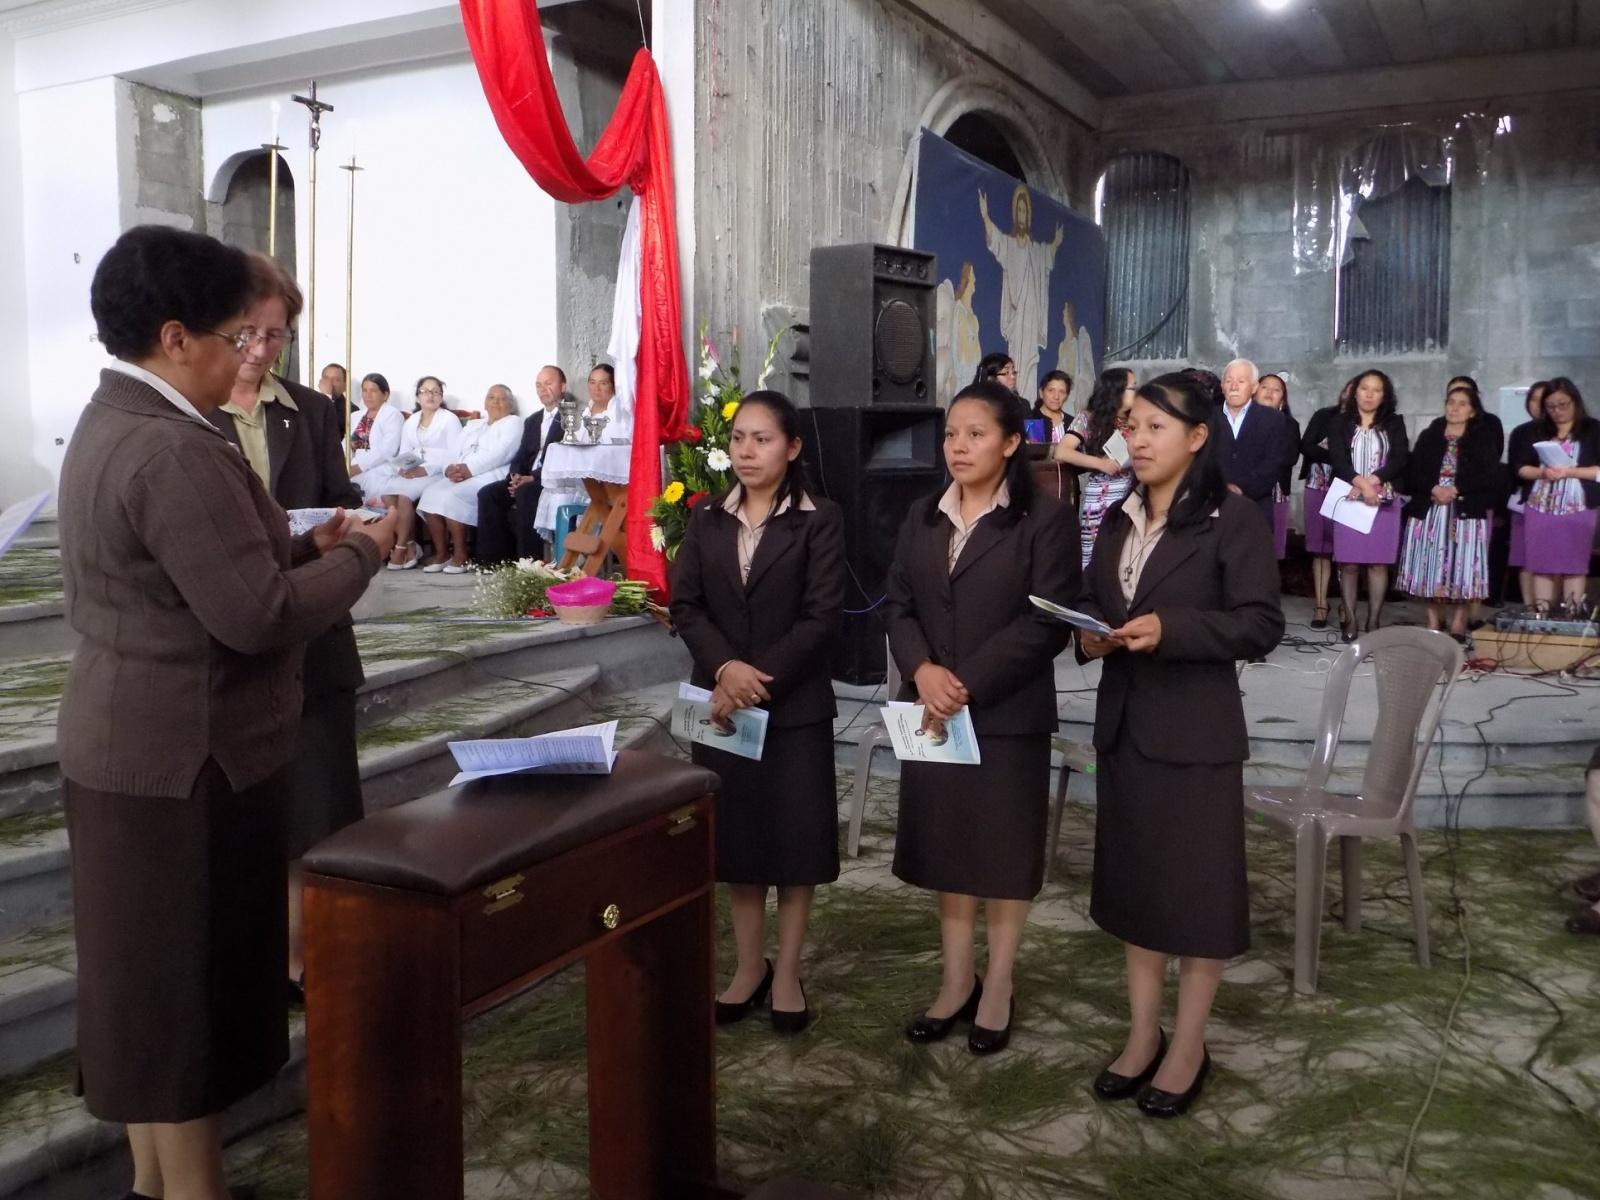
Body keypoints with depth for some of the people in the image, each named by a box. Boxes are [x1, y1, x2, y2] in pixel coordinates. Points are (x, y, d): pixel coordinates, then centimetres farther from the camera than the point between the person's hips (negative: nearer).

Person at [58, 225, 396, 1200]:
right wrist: (361, 555, -12)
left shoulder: (111, 423, 10)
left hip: (132, 746, 10)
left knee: (151, 975, 19)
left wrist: (305, 547, 7)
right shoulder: (174, 450, -23)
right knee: (189, 982, 3)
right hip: (185, 760, -10)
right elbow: (257, 617, -26)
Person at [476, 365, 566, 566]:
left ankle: (529, 561, -29)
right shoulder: (532, 421, 24)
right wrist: (516, 476, -5)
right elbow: (521, 456, 18)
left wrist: (532, 477, -21)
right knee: (488, 493, -13)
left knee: (525, 493, -34)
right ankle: (494, 560, -14)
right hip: (526, 480, 8)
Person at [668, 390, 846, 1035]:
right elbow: (685, 604, 1)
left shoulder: (820, 520, -5)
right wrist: (726, 667, -16)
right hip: (720, 702, 4)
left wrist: (758, 681, -18)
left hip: (795, 705, -3)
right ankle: (750, 966, 26)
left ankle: (787, 973, 19)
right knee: (736, 836, 11)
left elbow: (821, 617, -11)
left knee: (795, 838, 4)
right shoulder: (707, 520, 8)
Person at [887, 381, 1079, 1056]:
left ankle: (998, 987, 21)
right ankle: (956, 981, 26)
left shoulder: (1046, 519, -6)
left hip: (1008, 713, -5)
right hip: (931, 712, 5)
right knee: (945, 845, 11)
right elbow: (898, 607, 6)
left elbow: (1049, 622, -13)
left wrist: (969, 685, -17)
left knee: (1004, 849, 6)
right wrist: (922, 670, -14)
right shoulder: (922, 518, 11)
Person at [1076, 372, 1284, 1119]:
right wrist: (1089, 634, -7)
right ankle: (1143, 1033, 26)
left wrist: (1170, 629, -24)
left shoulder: (1233, 519, -9)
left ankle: (1189, 1045, 18)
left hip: (1195, 729, -6)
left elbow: (1262, 625, -14)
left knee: (1198, 884, 4)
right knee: (1132, 878, 13)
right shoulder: (1118, 520, 12)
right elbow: (1089, 601, 15)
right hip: (1122, 722, 7)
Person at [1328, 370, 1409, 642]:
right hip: (1349, 500, 0)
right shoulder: (1342, 423, 7)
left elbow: (1400, 460, -3)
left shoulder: (1394, 423, 9)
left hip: (1383, 501, 1)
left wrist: (1370, 482, -14)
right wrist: (1361, 484, -19)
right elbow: (1337, 459, -6)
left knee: (1379, 562, 1)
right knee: (1349, 562, -2)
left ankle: (1374, 621, 6)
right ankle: (1350, 620, 4)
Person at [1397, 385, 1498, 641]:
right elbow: (1413, 472, 3)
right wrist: (1434, 488, -14)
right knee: (1430, 567, 1)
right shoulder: (1428, 436, 11)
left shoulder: (1484, 439, 5)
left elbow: (1489, 477, -4)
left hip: (1466, 512, -2)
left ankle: (1458, 625, 4)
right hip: (1428, 511, 2)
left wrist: (1455, 489, -15)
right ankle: (1433, 622, 10)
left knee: (1461, 566, -4)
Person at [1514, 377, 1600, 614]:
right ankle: (1541, 613, 6)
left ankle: (1573, 615, -2)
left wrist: (1569, 472, -14)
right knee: (1541, 564, 2)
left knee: (1574, 564, -4)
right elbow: (1521, 468, 11)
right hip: (1539, 509, 3)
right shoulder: (1538, 431, 13)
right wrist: (1542, 472, -8)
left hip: (1578, 510, -3)